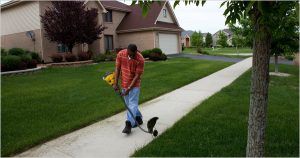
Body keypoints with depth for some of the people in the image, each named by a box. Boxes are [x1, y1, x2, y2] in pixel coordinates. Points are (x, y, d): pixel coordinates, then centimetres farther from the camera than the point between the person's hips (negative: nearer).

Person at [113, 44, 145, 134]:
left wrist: (129, 88, -21)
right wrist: (116, 83, -7)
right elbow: (117, 69, -4)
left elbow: (137, 75, -19)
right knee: (128, 104, 13)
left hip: (134, 84, -4)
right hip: (124, 83, 5)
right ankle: (138, 117, 32)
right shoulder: (121, 54, -12)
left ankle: (129, 124, -11)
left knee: (132, 104, -10)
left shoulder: (140, 59, -22)